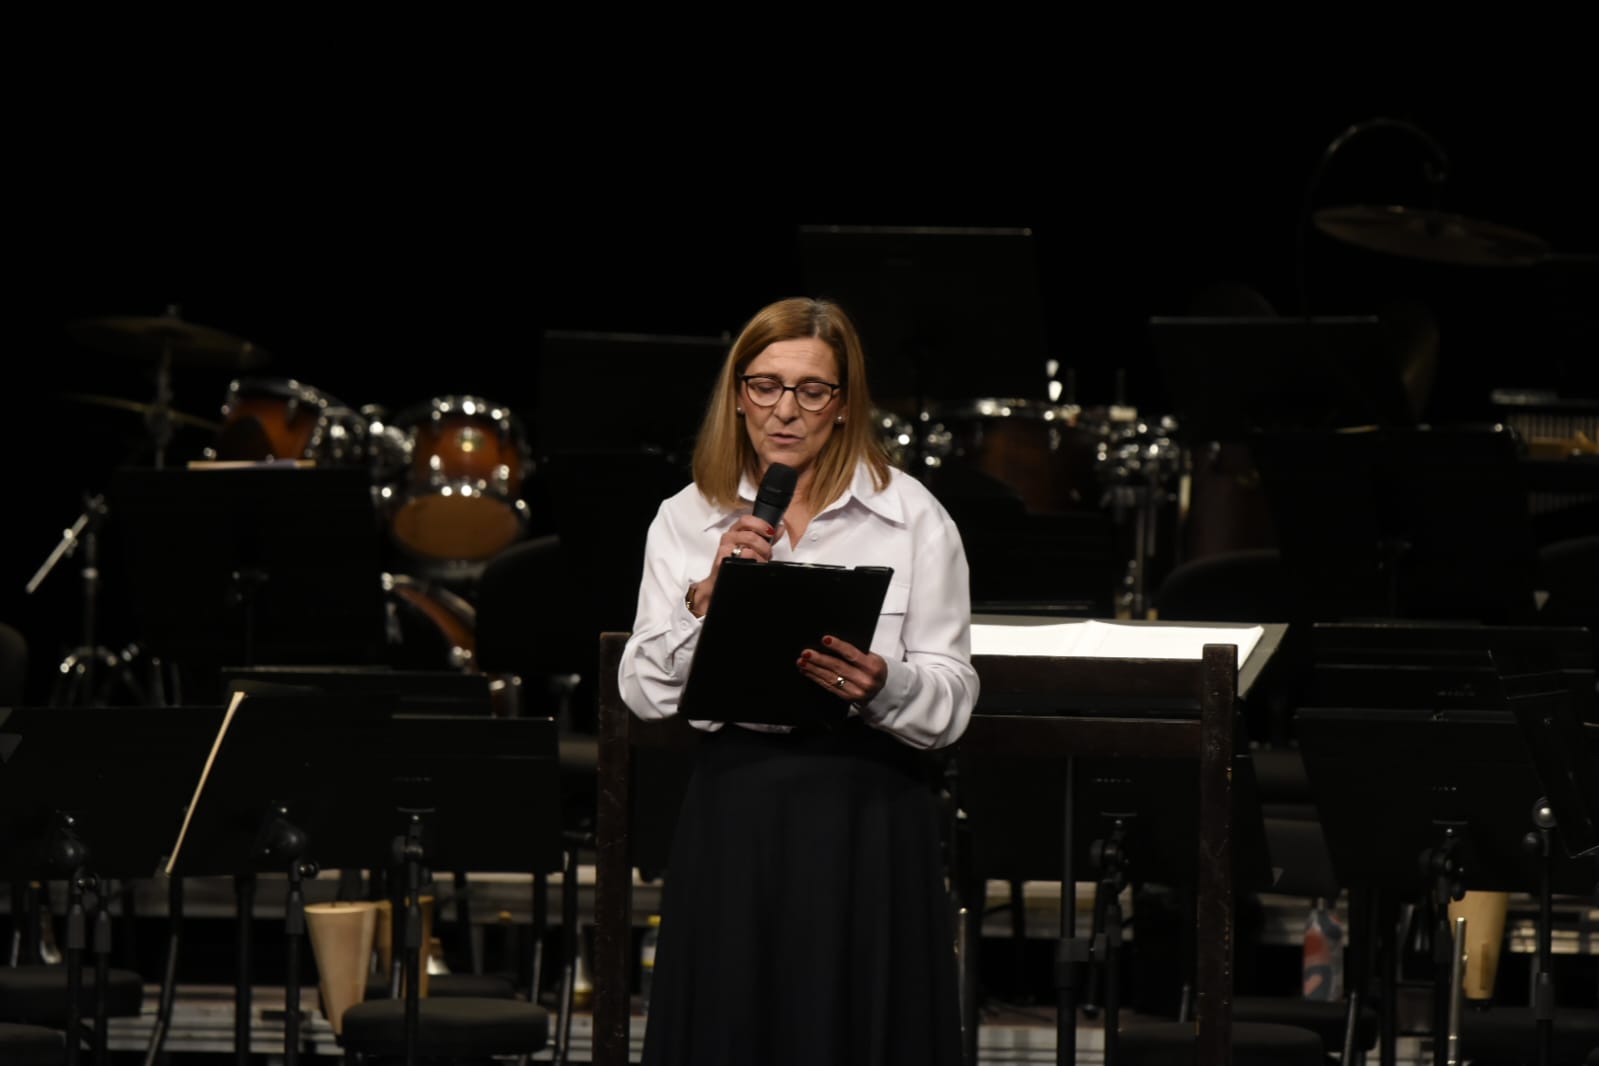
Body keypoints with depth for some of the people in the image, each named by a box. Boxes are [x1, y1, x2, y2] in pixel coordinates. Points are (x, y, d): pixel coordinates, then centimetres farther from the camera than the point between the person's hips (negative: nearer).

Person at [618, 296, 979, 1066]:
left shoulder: (911, 518, 0)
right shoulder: (687, 520, 7)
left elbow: (952, 702, -3)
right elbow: (643, 694, 0)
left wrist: (882, 685, -23)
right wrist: (706, 597, -15)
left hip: (864, 817, -2)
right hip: (733, 808, 2)